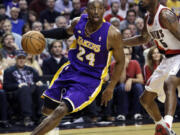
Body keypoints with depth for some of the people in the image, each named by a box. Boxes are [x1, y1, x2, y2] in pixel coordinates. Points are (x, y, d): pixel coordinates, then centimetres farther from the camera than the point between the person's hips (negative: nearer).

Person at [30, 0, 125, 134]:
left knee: (60, 111, -21)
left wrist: (111, 88, -9)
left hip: (90, 79, -5)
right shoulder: (78, 22, -8)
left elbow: (120, 61, -8)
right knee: (47, 109, 12)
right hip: (71, 70, 5)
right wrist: (42, 34, 4)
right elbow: (66, 32, 16)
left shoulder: (112, 34, -21)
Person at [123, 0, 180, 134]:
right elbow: (143, 38, 26)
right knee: (146, 99, 12)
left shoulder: (166, 15, -19)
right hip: (168, 59, 9)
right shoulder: (148, 18, 9)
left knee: (169, 83, -39)